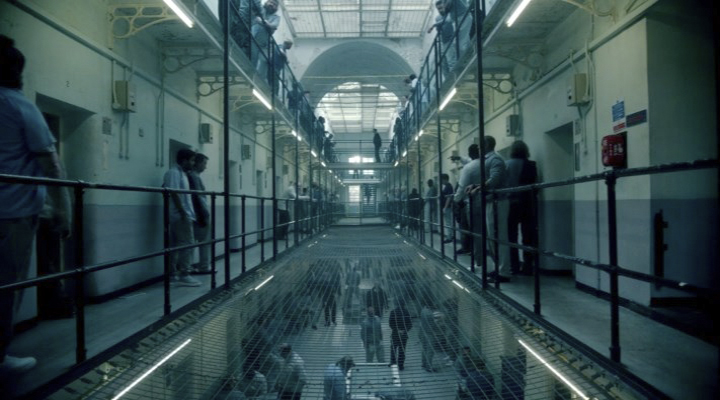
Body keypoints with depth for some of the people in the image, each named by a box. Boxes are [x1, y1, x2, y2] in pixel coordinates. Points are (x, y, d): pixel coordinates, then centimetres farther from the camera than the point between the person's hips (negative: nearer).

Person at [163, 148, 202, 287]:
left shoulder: (181, 173, 19)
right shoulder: (174, 172, -10)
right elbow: (174, 193, -19)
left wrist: (186, 213, 20)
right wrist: (183, 213, -22)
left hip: (179, 215, 10)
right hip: (180, 215, -10)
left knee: (175, 245, 10)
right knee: (186, 244, -8)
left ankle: (174, 275, 14)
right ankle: (184, 276, -6)